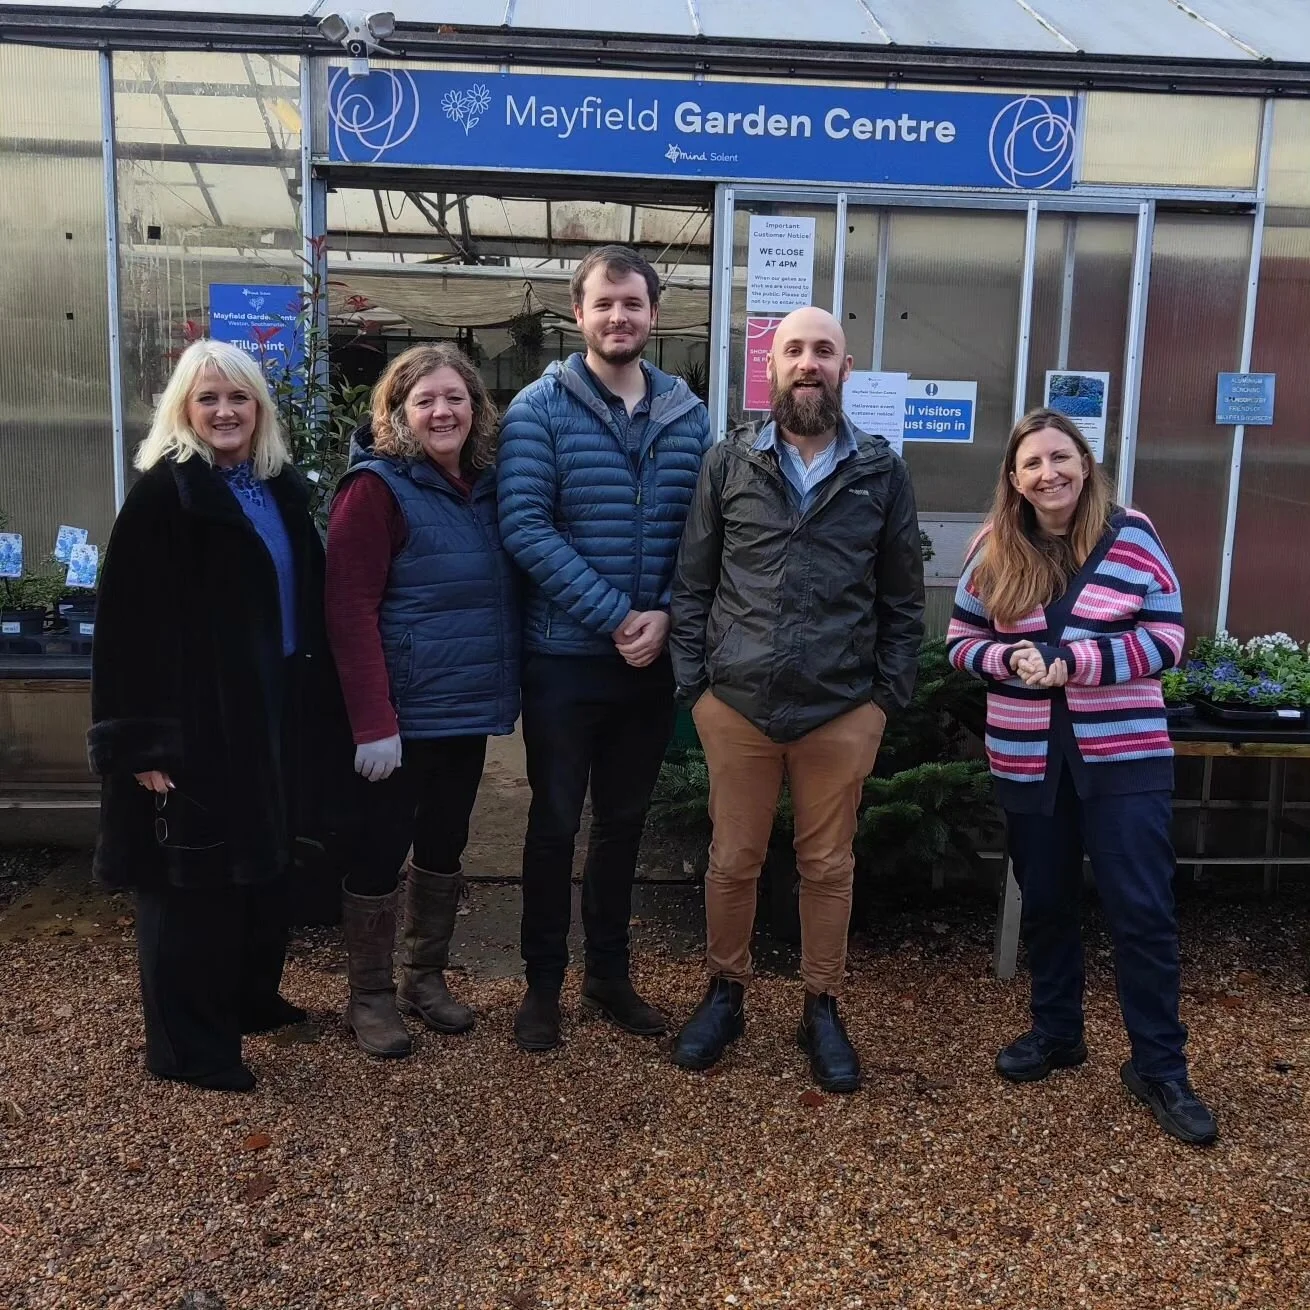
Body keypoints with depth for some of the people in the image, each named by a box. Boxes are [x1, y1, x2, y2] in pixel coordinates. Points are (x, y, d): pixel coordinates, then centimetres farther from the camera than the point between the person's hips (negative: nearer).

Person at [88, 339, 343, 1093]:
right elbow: (130, 625, -16)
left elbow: (310, 601, 17)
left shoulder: (281, 490, 11)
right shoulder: (163, 495, -11)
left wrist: (318, 702, 13)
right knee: (193, 876, 2)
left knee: (264, 862, 17)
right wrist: (143, 738, -21)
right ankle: (188, 1045, 15)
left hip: (276, 712, 8)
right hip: (196, 719, -7)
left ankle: (252, 998, 36)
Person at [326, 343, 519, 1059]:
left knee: (445, 845, 17)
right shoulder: (377, 487, -12)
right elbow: (350, 609, -17)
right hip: (402, 714, -7)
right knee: (379, 852, 5)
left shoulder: (485, 485, 8)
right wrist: (373, 723, -22)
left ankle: (426, 977, 34)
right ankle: (370, 996, 23)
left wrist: (500, 691, 7)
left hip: (468, 709, 7)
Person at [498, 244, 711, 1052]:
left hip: (655, 657, 4)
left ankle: (610, 974, 32)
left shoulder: (689, 415, 5)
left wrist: (666, 616, -11)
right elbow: (525, 527, -15)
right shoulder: (539, 408, -6)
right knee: (556, 822, 7)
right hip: (565, 656, -3)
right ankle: (544, 983, 24)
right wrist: (615, 617, -18)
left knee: (625, 821, 15)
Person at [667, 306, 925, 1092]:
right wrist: (693, 682, -1)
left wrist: (890, 695, 0)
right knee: (732, 861, 11)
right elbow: (693, 584, 5)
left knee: (829, 866, 12)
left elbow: (903, 599, 6)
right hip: (736, 704, 0)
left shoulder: (882, 473, 3)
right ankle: (726, 994, 32)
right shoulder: (728, 466, 3)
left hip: (842, 711, 0)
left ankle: (823, 1009, 29)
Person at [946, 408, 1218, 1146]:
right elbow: (962, 640, 7)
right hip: (1028, 759, 3)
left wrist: (1074, 661, -19)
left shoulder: (1131, 537, -5)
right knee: (1046, 902, 15)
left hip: (1125, 755, -2)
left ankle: (1160, 1068, 14)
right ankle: (1056, 1031, 34)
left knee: (1144, 911, -1)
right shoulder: (994, 552, 1)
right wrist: (1007, 661, -15)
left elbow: (1168, 638, -7)